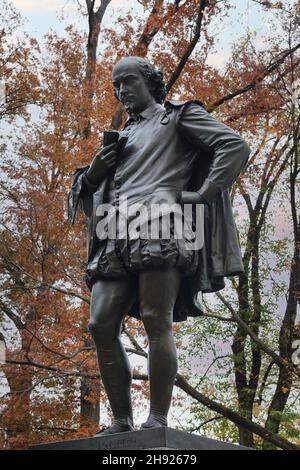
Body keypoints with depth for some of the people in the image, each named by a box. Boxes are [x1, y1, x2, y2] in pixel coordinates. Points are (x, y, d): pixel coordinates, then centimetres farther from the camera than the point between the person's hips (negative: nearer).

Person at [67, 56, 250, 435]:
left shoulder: (179, 116, 17)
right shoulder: (122, 138, 34)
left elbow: (235, 147, 2)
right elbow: (89, 197, 32)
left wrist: (203, 195, -7)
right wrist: (93, 172, 10)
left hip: (158, 225, -6)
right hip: (118, 240, 7)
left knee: (156, 323, -17)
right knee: (101, 326, -7)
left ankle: (157, 422, -18)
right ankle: (121, 422, -4)